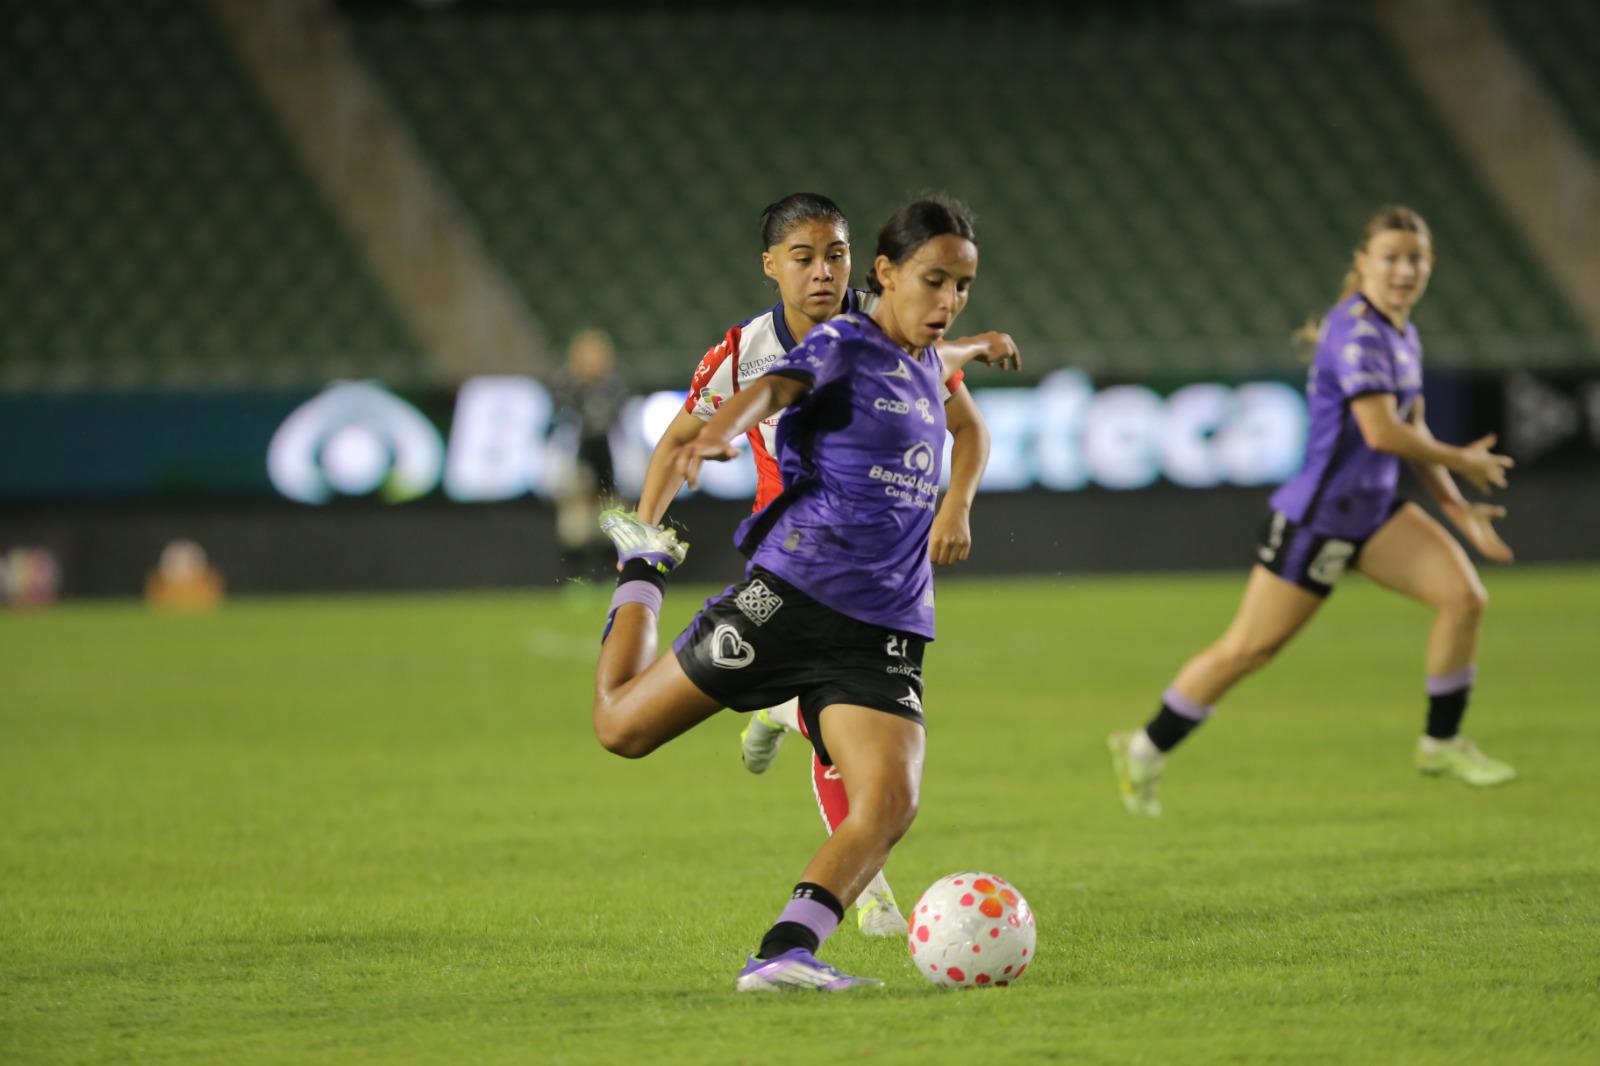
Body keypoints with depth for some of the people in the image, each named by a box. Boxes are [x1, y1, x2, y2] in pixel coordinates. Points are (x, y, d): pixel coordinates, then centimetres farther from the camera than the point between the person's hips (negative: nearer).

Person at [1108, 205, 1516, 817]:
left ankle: (1442, 743, 8)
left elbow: (1413, 432, 19)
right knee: (1251, 648, -2)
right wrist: (1460, 461, -13)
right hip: (1316, 515, -9)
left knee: (1464, 595, -6)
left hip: (1372, 512, 9)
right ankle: (1145, 751, 13)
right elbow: (1382, 432, -27)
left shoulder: (1401, 335, 10)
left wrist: (1456, 509, 13)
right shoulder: (1359, 333, -20)